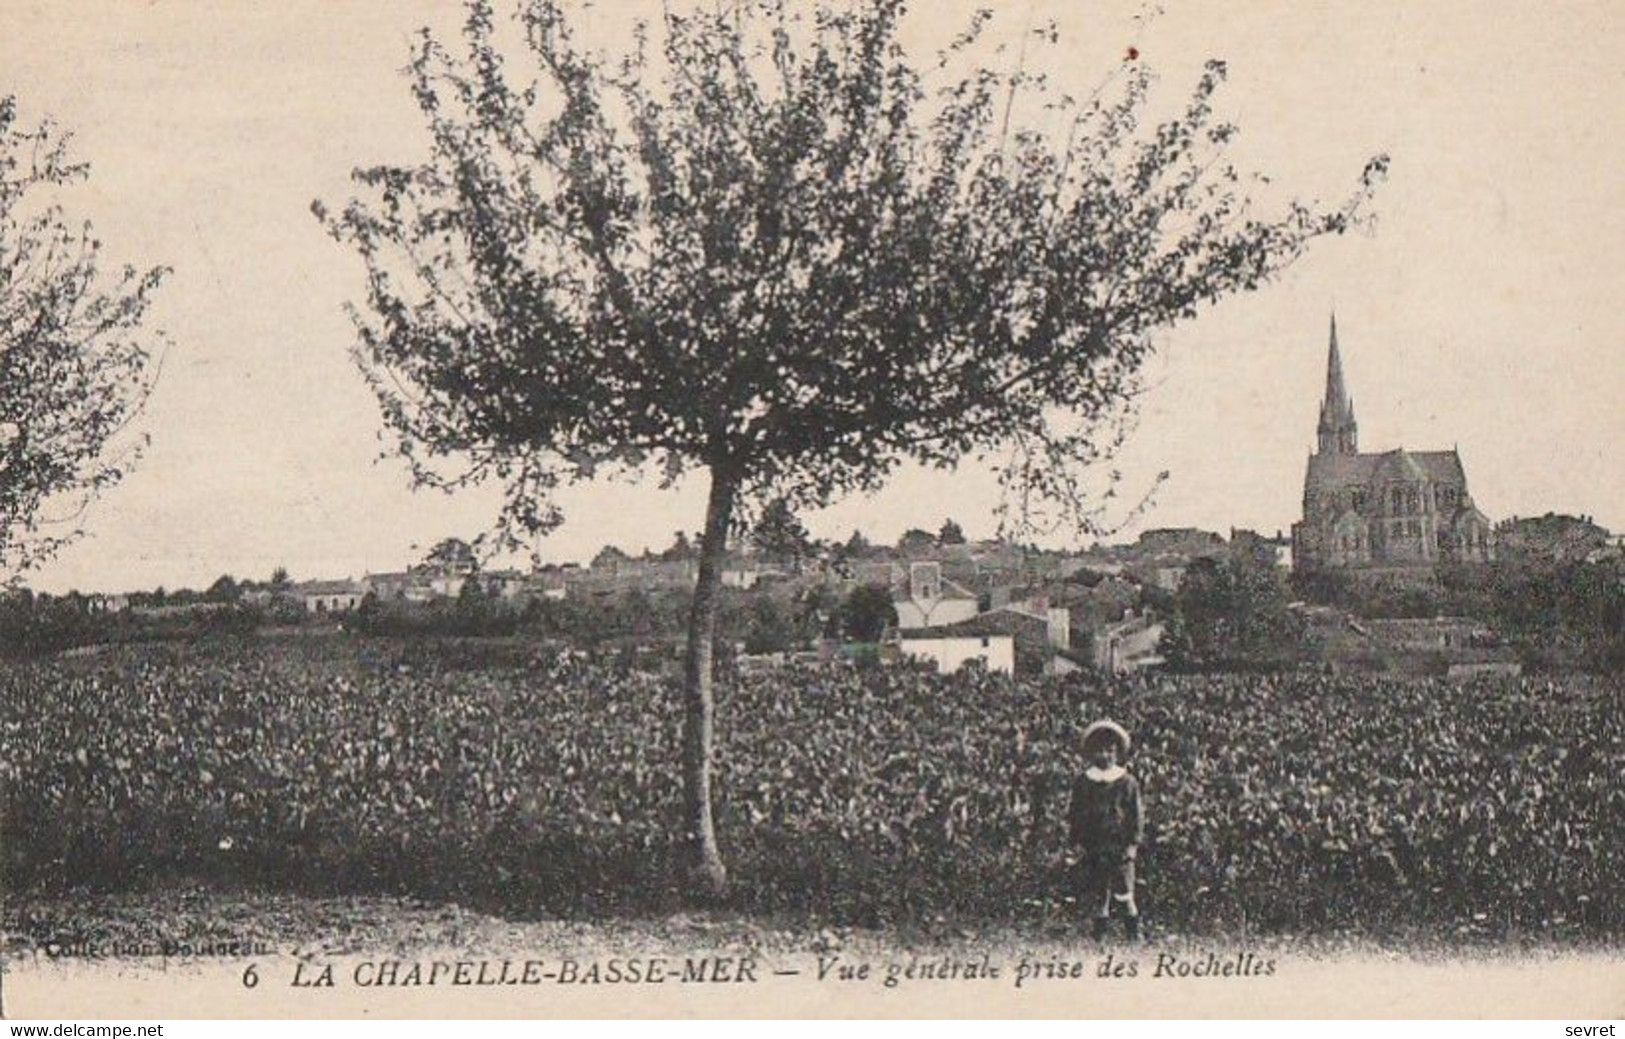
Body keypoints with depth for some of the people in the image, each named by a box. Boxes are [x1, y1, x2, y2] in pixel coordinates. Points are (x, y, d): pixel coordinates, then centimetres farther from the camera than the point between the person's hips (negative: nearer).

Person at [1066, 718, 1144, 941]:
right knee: (1097, 895, 5)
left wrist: (1133, 843, -4)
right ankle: (1099, 935, 15)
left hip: (1120, 847, -2)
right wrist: (1075, 842, 1)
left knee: (1124, 893, -4)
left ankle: (1133, 933, 7)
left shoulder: (1127, 782, 3)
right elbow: (1073, 815, 11)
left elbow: (1136, 816, 4)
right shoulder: (1083, 783, 8)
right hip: (1092, 848, 2)